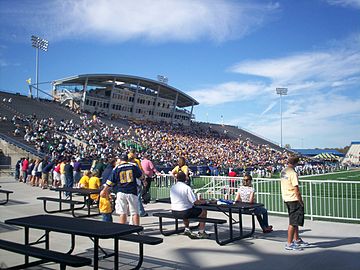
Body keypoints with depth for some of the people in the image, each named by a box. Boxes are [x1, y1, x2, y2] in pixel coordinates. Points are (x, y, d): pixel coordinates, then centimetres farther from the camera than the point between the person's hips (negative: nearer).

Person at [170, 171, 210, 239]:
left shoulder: (172, 188, 2)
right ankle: (201, 233, 14)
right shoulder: (187, 188, -16)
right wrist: (203, 201, 5)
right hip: (184, 212, -6)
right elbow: (195, 202, -17)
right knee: (203, 211, 11)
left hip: (174, 212, 6)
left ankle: (187, 229, 37)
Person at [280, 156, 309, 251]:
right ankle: (289, 244, 3)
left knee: (294, 220, 21)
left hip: (286, 199, 9)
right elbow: (296, 190, -20)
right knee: (293, 222, -2)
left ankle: (296, 240, 33)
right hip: (293, 200, -9)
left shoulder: (283, 171, 8)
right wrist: (301, 202, -11)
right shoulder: (293, 173, -20)